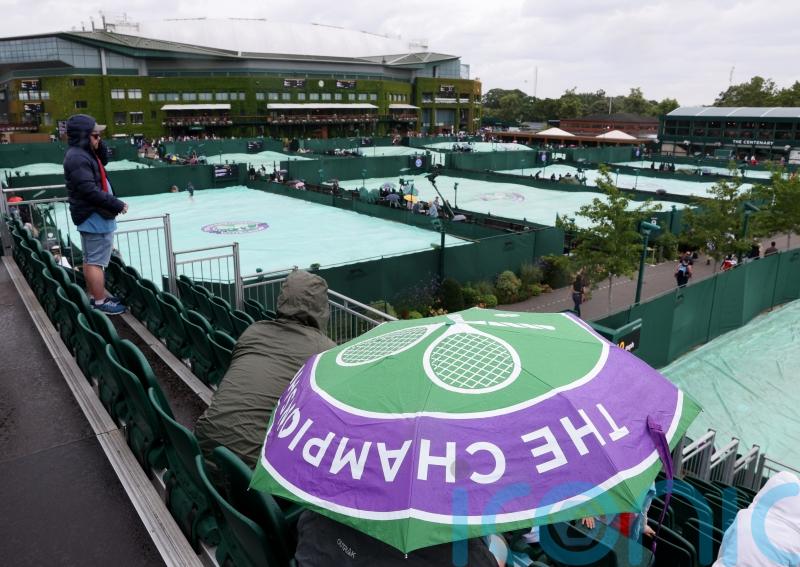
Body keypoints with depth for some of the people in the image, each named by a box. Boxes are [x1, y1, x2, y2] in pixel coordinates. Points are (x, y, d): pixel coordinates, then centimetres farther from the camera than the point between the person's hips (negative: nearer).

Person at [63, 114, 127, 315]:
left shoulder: (83, 153, 11)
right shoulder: (78, 158, -20)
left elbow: (104, 160, 27)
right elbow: (90, 191, -26)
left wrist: (98, 144, 8)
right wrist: (117, 204, -19)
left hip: (91, 216, 11)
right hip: (94, 217, -11)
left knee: (90, 260, 17)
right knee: (96, 262, -5)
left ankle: (94, 297, 27)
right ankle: (100, 303, 0)